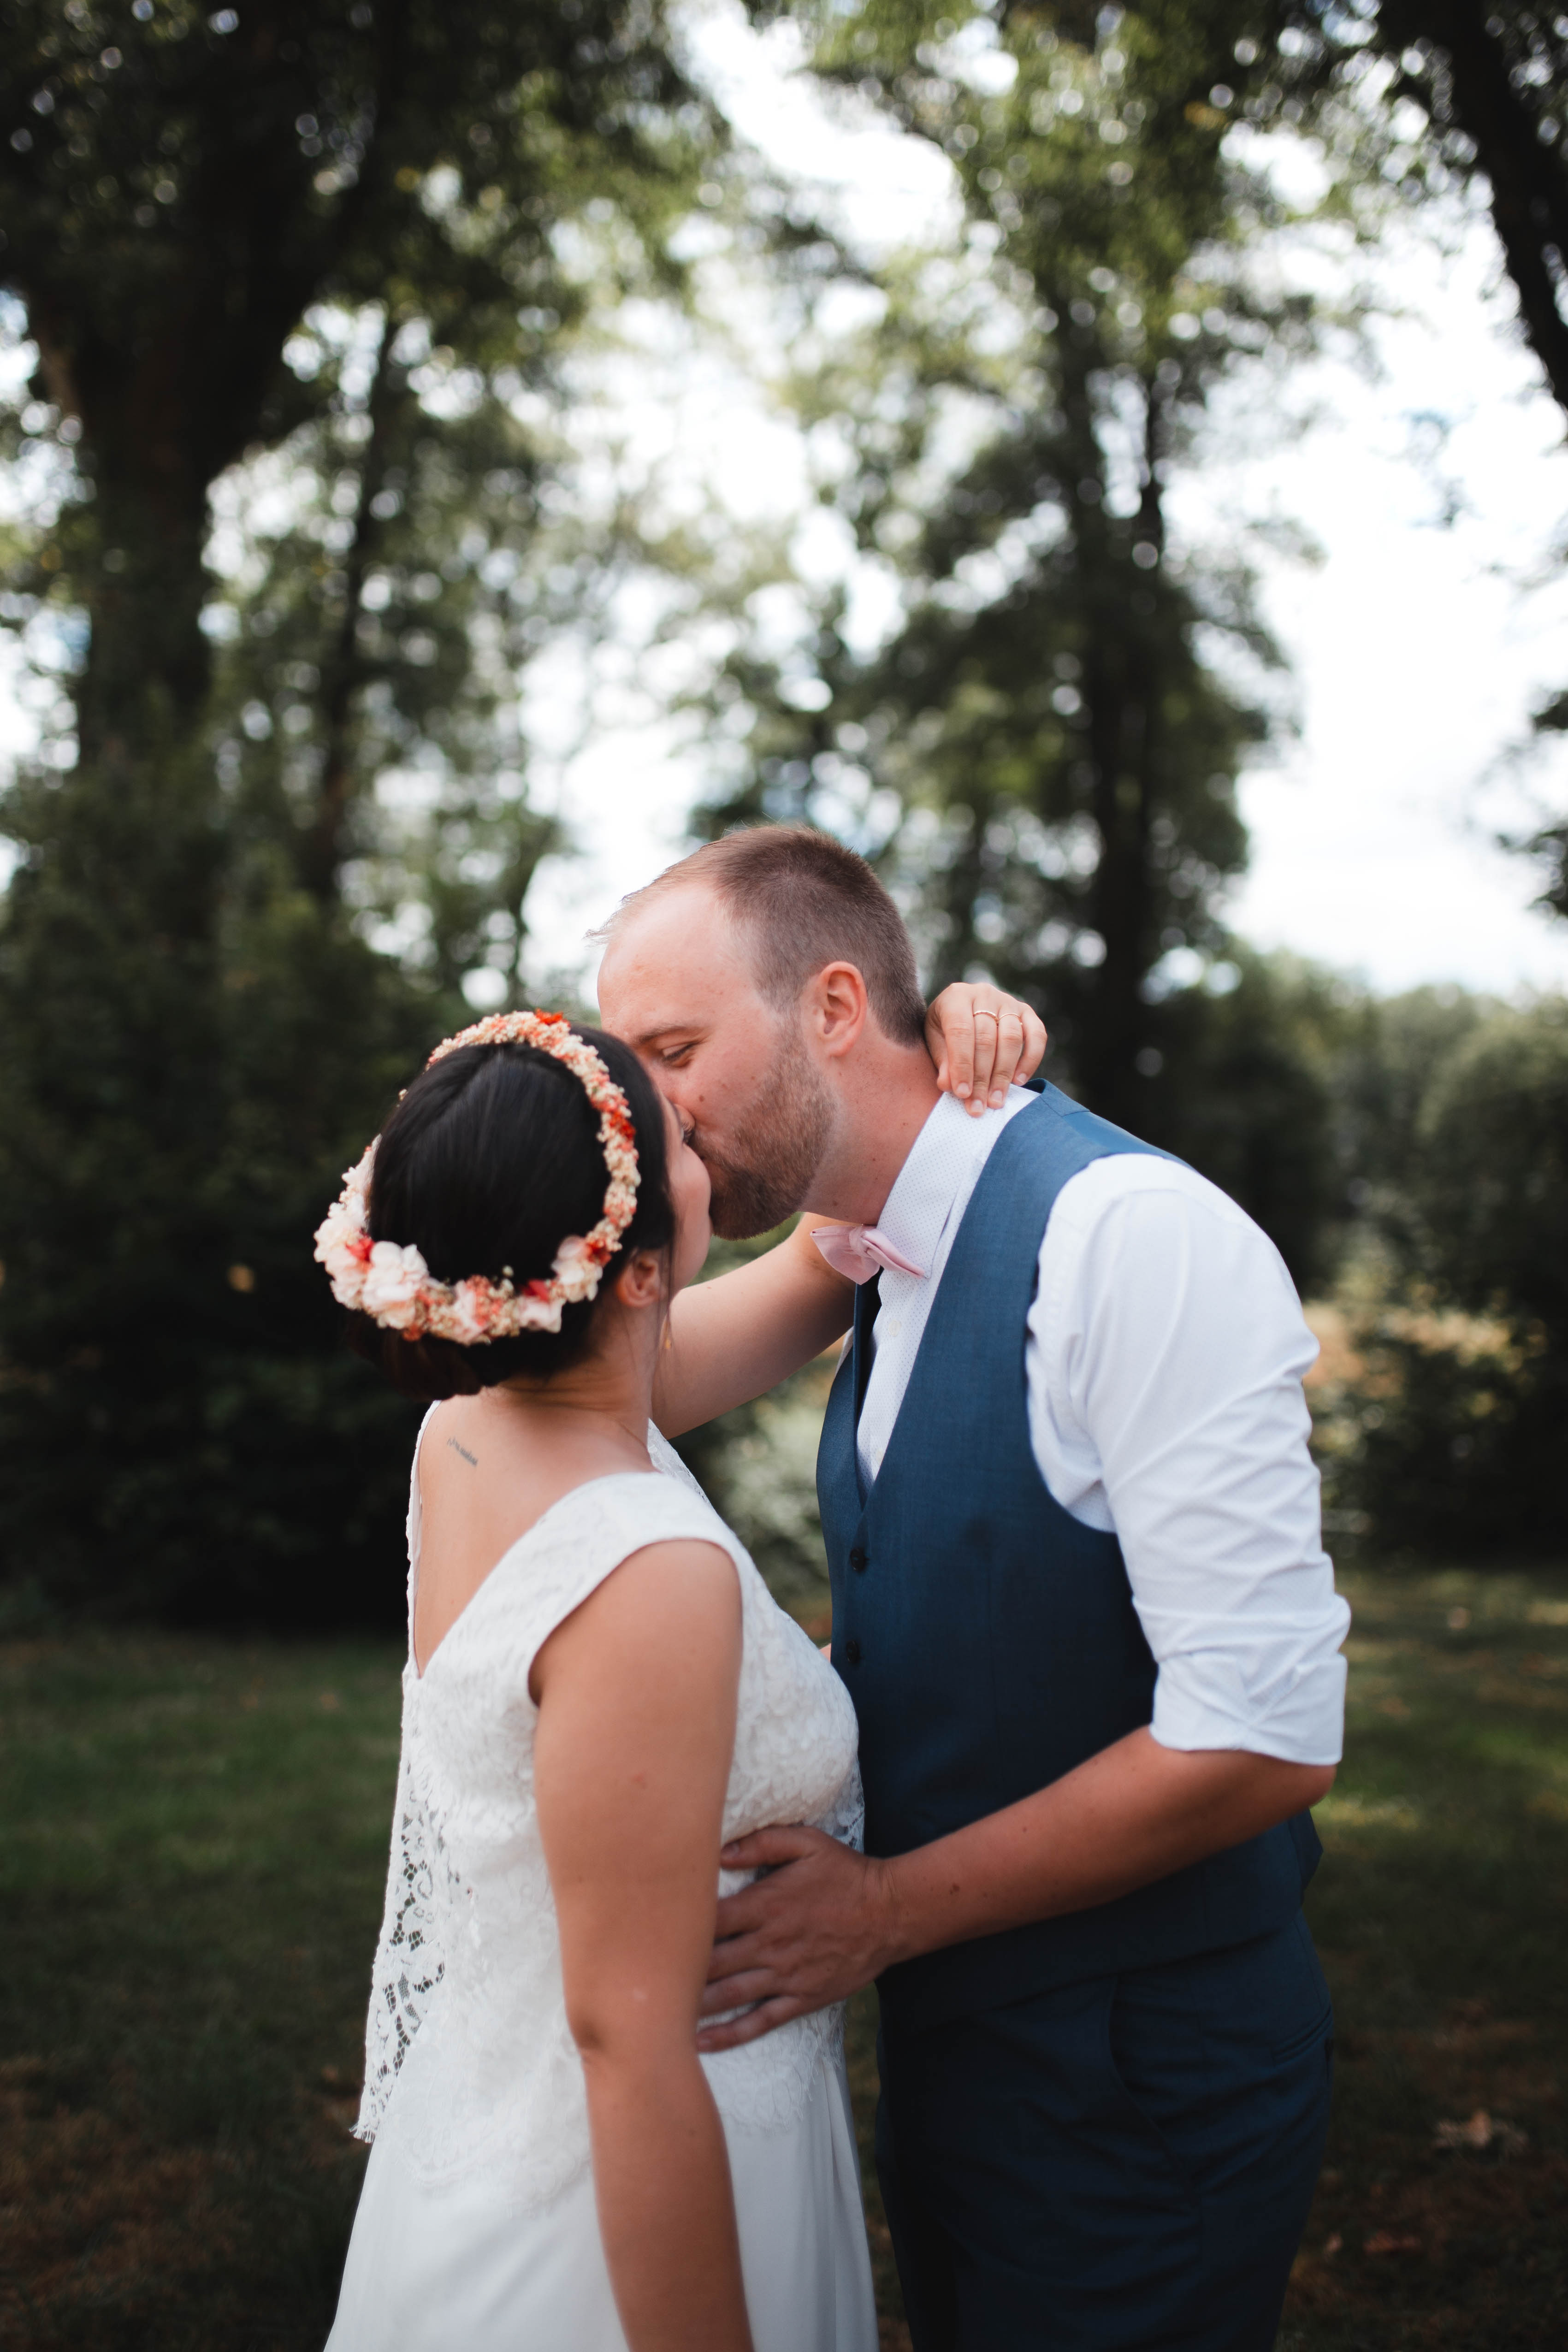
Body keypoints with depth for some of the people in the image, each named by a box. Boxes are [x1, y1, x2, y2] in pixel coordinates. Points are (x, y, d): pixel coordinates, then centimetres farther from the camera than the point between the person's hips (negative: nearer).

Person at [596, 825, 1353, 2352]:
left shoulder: (1131, 1235, -23)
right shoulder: (883, 1268, 4)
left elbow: (1261, 1737, -26)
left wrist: (884, 1908, -19)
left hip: (1135, 2093, -8)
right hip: (951, 2041, 8)